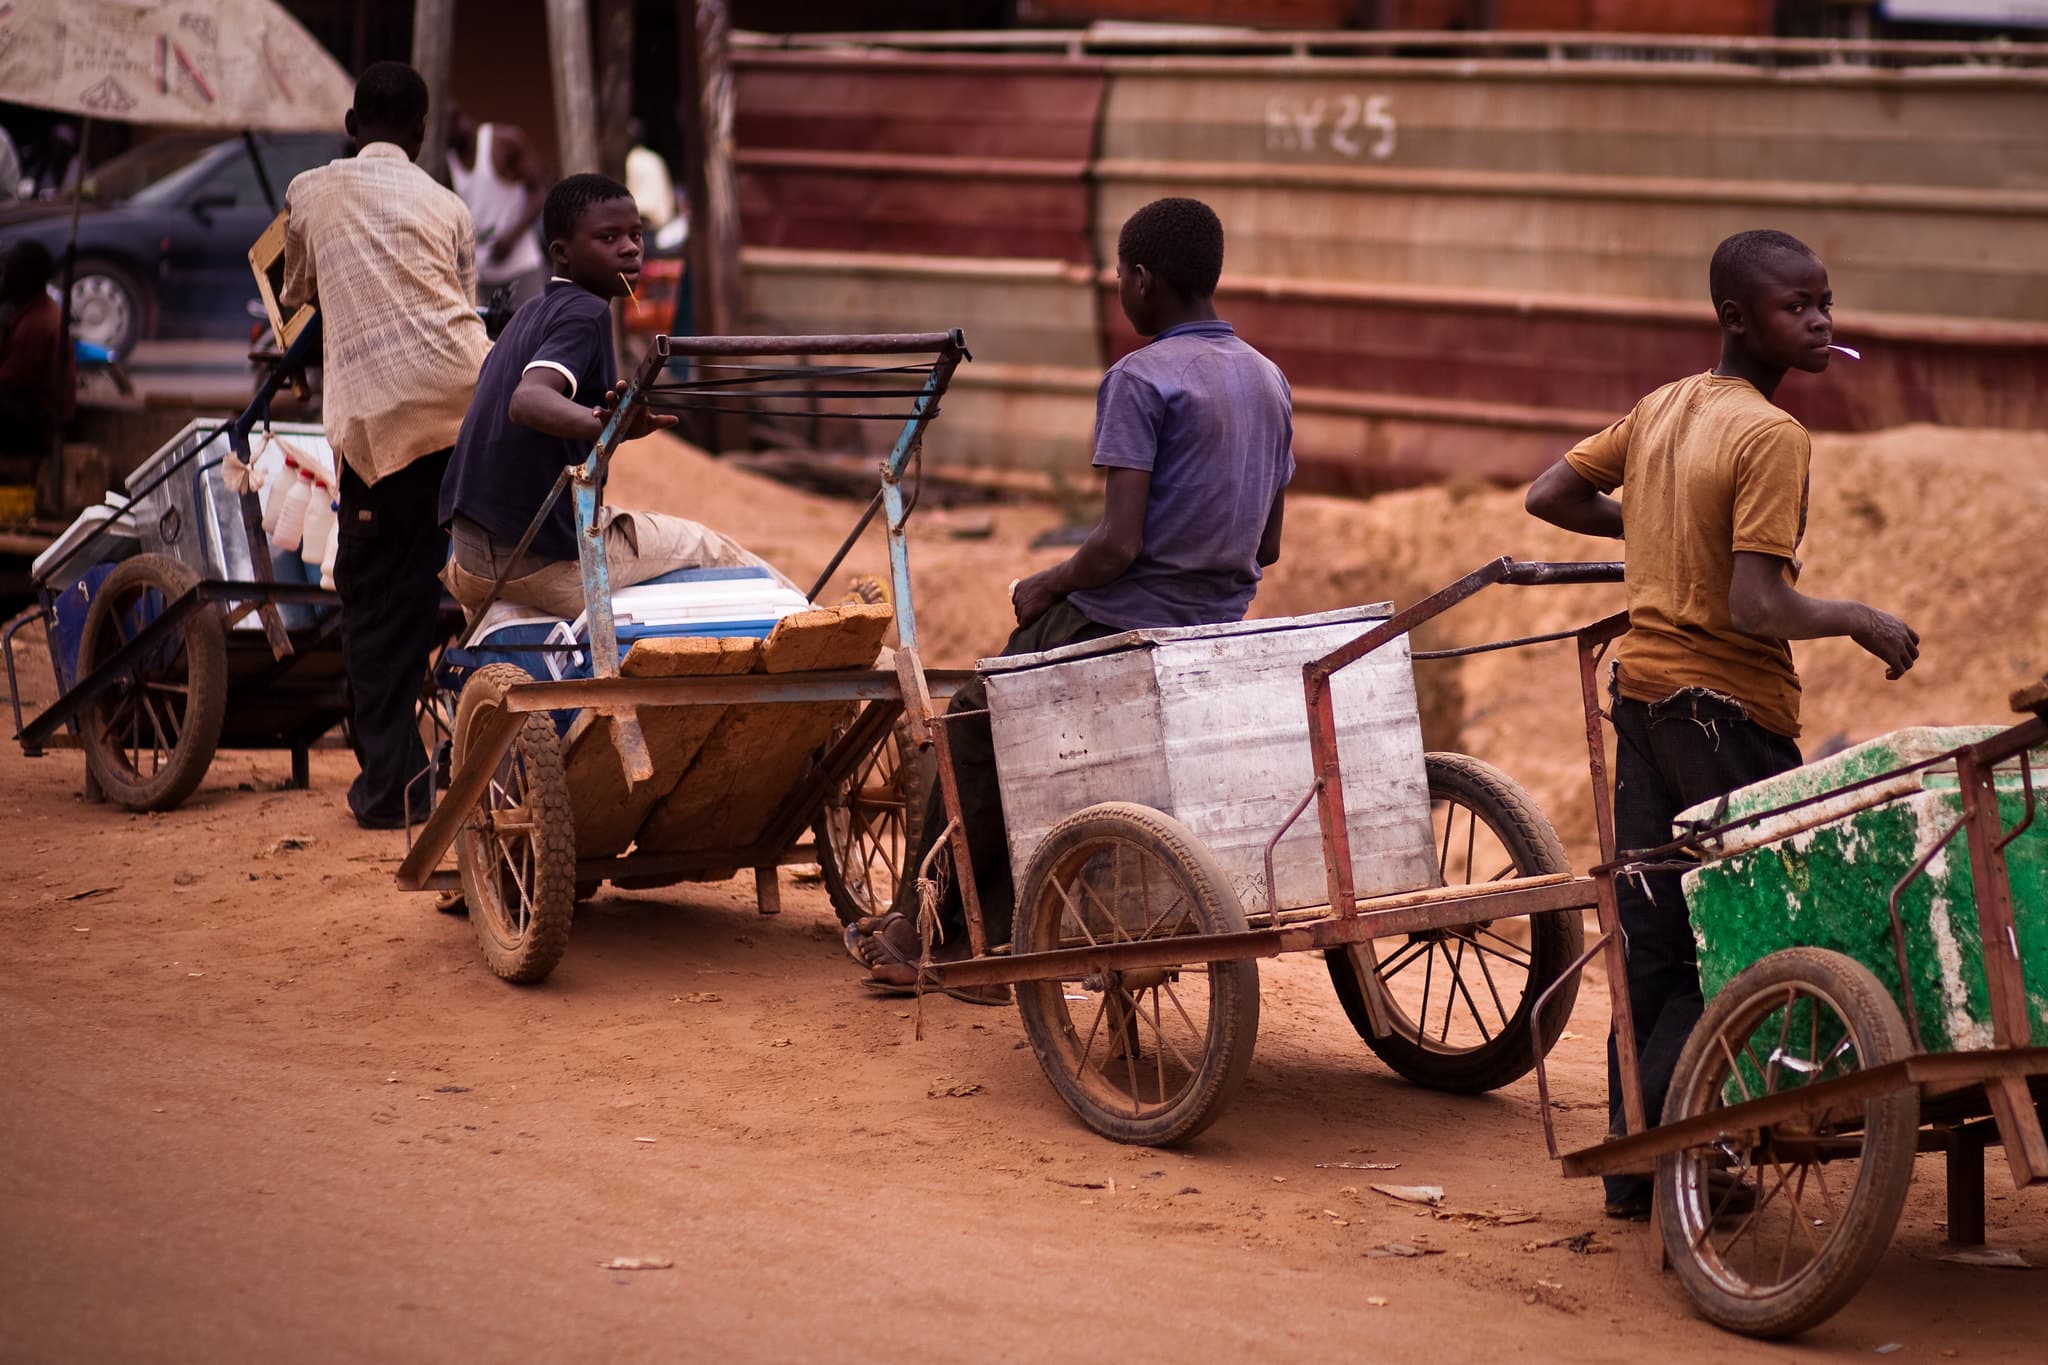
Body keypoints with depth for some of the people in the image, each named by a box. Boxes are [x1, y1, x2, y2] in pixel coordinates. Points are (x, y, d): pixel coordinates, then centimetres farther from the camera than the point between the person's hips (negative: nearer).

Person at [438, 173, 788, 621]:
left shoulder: (532, 315, 12)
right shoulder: (585, 313, -15)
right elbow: (528, 400, -33)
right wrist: (606, 426, -52)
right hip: (552, 561, -8)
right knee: (705, 547, 10)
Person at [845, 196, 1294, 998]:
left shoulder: (1139, 381, -15)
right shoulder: (1269, 382, 10)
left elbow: (1119, 544, -21)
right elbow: (1266, 546, 14)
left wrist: (1045, 588, -4)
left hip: (1121, 623, -7)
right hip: (1218, 629, 8)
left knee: (975, 729, 16)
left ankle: (924, 926, 24)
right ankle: (989, 941, 20)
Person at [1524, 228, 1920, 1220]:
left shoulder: (1661, 409, 7)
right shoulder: (1772, 438, -17)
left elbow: (1549, 495, 15)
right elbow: (1758, 609, -23)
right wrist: (1857, 619, -7)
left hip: (1642, 683, 8)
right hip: (1729, 704, -8)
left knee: (1651, 933, 12)